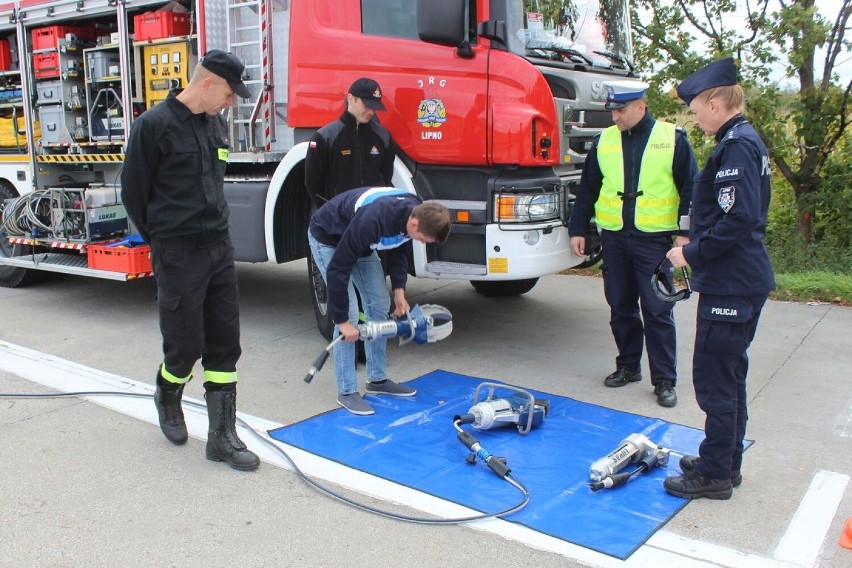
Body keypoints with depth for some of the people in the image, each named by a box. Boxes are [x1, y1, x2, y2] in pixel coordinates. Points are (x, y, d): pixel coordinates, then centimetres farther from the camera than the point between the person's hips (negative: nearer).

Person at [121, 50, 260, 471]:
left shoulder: (216, 124, 10)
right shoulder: (155, 125, -11)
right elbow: (133, 191, -4)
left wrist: (214, 231, 15)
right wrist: (161, 239, 5)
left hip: (219, 249, 6)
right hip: (177, 257, -6)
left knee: (224, 344, 5)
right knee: (186, 345, 3)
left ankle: (222, 436, 12)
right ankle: (167, 398, 36)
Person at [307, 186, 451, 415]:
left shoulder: (415, 212, -19)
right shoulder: (372, 221, -42)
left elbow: (399, 250, 2)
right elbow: (337, 269, -34)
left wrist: (399, 291, -7)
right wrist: (341, 320, -28)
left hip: (360, 240, 8)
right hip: (328, 239, -8)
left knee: (380, 305, 4)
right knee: (350, 313, -15)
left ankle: (377, 380, 17)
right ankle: (346, 392, -4)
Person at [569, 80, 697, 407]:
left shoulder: (672, 139, -1)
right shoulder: (604, 141, 8)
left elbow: (689, 189, 0)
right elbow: (587, 190, 13)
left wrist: (684, 233, -7)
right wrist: (577, 229, 9)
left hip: (654, 239, -3)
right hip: (613, 238, 4)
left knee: (657, 312, -1)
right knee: (621, 308, 11)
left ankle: (664, 380, 9)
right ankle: (628, 366, 27)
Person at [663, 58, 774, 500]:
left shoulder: (737, 145, -17)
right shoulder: (746, 141, 14)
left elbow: (738, 220, -26)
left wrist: (693, 253, -15)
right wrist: (697, 247, 15)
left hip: (730, 286, -11)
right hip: (746, 280, 11)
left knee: (714, 377, -2)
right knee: (728, 373, 18)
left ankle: (714, 474, 9)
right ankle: (726, 462, 31)